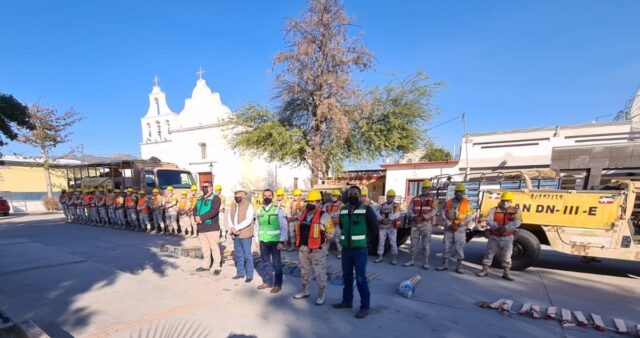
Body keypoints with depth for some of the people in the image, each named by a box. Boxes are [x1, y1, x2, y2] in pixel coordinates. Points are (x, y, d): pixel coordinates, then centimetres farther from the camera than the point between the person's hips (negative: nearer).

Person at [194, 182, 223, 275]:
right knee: (205, 248, 16)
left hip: (212, 227, -7)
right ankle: (206, 265, 28)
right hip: (201, 227, 7)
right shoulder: (200, 198, 17)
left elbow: (214, 211, -19)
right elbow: (195, 209, 11)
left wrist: (201, 217, -20)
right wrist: (197, 217, -11)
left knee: (214, 247, -3)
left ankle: (218, 267, 5)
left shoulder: (215, 198, -7)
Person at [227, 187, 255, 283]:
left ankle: (249, 275, 8)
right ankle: (240, 273, 27)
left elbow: (248, 220, -17)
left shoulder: (248, 205, -7)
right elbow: (229, 218, 8)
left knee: (247, 255, -1)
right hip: (235, 235, 6)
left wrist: (236, 228, -20)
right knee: (238, 255, 14)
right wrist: (232, 228, -10)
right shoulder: (233, 206, 14)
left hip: (245, 234, -6)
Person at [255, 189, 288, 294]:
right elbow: (257, 227, 12)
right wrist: (257, 239, 10)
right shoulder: (259, 211, 5)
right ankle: (267, 282, 31)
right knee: (265, 262, 15)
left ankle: (277, 285, 18)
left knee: (276, 263, 6)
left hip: (275, 241, -4)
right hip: (263, 241, 4)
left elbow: (284, 227, -8)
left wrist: (282, 241, -12)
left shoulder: (278, 210, -8)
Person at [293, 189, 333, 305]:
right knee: (305, 271, 21)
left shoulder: (323, 216, -14)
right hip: (303, 249, 7)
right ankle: (305, 291, 39)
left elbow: (330, 232, -7)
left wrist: (320, 239, -2)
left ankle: (321, 295, 21)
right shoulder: (303, 214, 5)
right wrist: (299, 241, 14)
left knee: (320, 273, 5)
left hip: (317, 250, -6)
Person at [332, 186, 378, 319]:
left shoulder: (366, 210, -11)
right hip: (346, 248, 6)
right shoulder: (343, 210, 5)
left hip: (360, 249, -5)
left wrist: (362, 236, -2)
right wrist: (348, 236, 10)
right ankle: (347, 301, 33)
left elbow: (374, 228, -6)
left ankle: (365, 307, 14)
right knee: (347, 276, 16)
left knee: (360, 278, 0)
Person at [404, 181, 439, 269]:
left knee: (426, 243, -1)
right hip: (415, 223, 3)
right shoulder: (415, 199, 11)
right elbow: (409, 209, 4)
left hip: (427, 224, -3)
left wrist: (422, 217, -20)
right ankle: (412, 260, 16)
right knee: (414, 242, 7)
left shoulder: (433, 199, 3)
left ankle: (426, 262, 7)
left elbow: (434, 210, -11)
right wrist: (414, 217, -17)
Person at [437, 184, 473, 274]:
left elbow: (469, 217, -2)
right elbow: (443, 215, 2)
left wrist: (459, 225, -12)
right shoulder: (449, 202, 3)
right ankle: (444, 264, 18)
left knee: (459, 248, 0)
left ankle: (458, 266, 11)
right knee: (447, 247, 7)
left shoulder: (467, 203, -1)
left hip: (460, 229, -2)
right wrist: (449, 225, -9)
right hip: (449, 228, 2)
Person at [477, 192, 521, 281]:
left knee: (506, 256, 9)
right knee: (489, 254, 8)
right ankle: (485, 270, 19)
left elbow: (517, 222, -19)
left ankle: (506, 273, 23)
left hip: (507, 238, 0)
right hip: (494, 237, 0)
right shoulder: (494, 210, -4)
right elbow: (488, 221, -14)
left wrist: (506, 227, -32)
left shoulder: (515, 210, -3)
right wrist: (498, 226, -31)